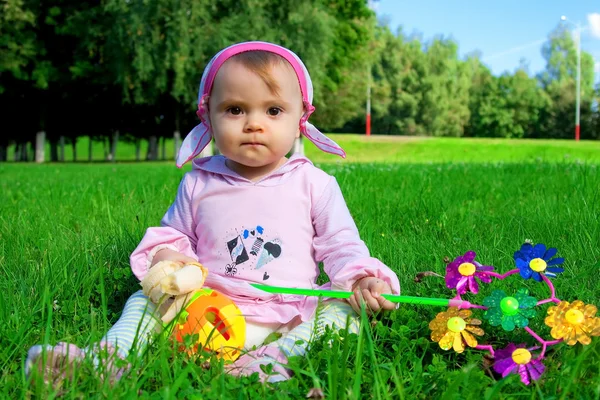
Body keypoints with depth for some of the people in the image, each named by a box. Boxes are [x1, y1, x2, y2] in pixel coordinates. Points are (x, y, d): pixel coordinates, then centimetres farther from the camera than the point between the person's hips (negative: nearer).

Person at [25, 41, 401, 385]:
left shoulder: (314, 184, 2)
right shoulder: (198, 183, 8)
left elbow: (340, 243, 4)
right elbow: (173, 233, 21)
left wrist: (360, 277, -17)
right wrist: (164, 254, -3)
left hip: (288, 320, -2)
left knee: (343, 309, -25)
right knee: (146, 299, -9)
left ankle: (275, 359, -41)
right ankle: (109, 356, -28)